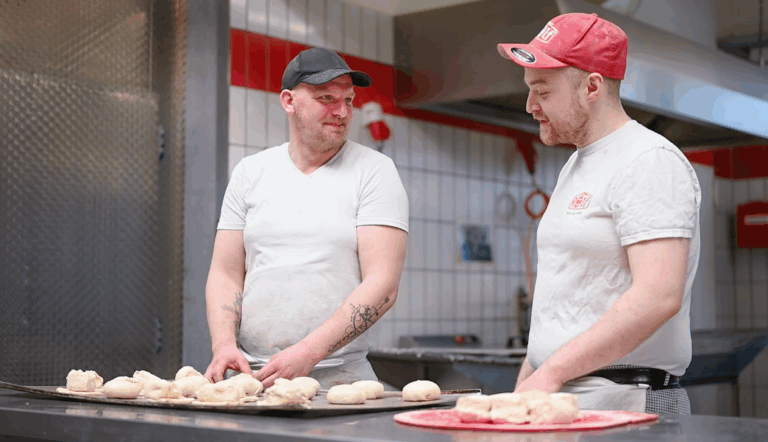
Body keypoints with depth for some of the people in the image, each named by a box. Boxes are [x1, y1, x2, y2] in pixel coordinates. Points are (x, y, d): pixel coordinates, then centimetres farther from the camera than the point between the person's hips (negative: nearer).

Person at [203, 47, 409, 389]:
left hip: (339, 377, -3)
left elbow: (382, 286, -8)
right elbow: (225, 274, 11)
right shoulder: (250, 173, 13)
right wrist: (224, 343, -8)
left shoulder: (374, 171, 1)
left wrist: (308, 354, -18)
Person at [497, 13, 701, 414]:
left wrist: (550, 373, -20)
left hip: (621, 403, -8)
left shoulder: (651, 162, -9)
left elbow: (658, 297, -21)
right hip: (556, 396, 8)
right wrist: (522, 388, 15)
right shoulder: (575, 166, 20)